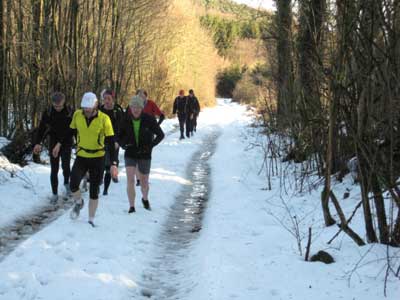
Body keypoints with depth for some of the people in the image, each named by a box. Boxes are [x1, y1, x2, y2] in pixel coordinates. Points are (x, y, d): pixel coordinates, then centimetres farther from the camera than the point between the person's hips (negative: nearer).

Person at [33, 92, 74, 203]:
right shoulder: (47, 113, -7)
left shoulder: (70, 113, -13)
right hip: (53, 144, 2)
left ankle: (67, 183, 15)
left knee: (65, 165, -15)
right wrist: (37, 143, -20)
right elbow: (41, 128, -5)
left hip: (66, 143, -2)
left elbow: (71, 130, -12)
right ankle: (55, 194, 11)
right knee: (54, 169, 1)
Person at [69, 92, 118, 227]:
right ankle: (78, 203, 16)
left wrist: (114, 164, -20)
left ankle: (91, 220, 20)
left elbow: (111, 142, -14)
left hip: (98, 158, -2)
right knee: (73, 185, -17)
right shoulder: (77, 115, -7)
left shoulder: (104, 119, -16)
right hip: (81, 157, 2)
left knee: (94, 191, 4)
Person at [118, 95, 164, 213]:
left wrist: (151, 145, -13)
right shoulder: (126, 120, -5)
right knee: (130, 180, -14)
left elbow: (160, 135, -2)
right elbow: (119, 136, 10)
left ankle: (145, 199, 42)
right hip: (130, 154, 0)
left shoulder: (149, 119, -10)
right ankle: (131, 206, -7)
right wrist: (123, 145, -9)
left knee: (144, 182, 11)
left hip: (144, 155, 0)